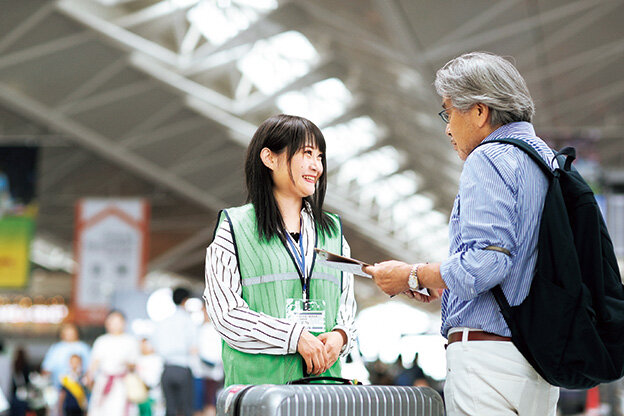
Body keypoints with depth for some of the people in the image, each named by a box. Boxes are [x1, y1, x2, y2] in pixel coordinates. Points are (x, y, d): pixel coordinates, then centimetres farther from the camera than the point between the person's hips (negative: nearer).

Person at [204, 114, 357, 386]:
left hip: (323, 378, 4)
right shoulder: (234, 229, 4)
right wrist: (295, 337, -13)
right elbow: (225, 311, -5)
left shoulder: (333, 232, 19)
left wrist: (339, 336, -3)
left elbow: (347, 306, 20)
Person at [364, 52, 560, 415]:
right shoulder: (550, 162, 19)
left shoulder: (489, 159, -9)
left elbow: (485, 262, -20)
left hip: (489, 356, -9)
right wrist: (441, 283, 22)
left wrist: (414, 276, -6)